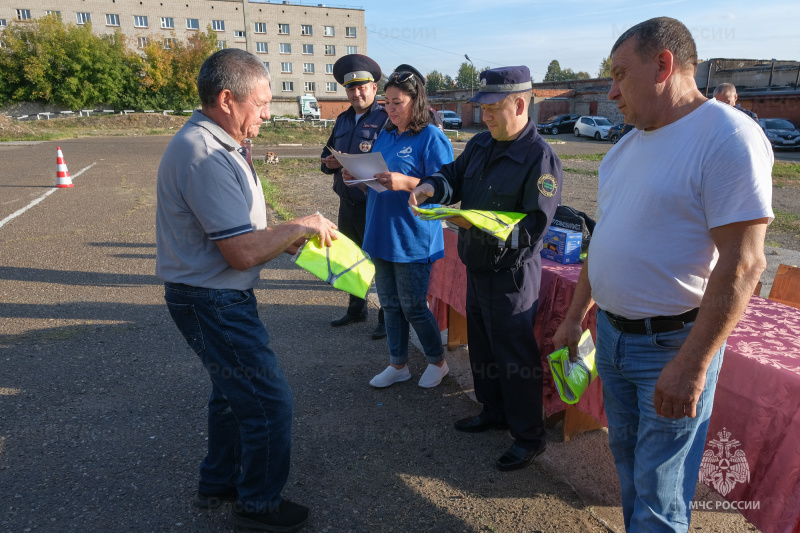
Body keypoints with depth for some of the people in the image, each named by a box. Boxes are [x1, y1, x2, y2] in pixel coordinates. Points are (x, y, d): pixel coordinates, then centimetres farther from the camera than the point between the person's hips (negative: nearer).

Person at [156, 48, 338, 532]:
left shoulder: (218, 143, 9)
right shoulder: (203, 155, -25)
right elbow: (243, 252, -27)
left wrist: (284, 235, 4)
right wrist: (298, 228, -13)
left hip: (222, 297, 11)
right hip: (213, 304, -11)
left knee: (234, 391, 24)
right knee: (268, 402, 0)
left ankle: (218, 483, 44)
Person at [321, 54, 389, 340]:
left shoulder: (385, 119, -10)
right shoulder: (343, 120, 13)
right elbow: (326, 156, 17)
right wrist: (330, 163, -6)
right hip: (346, 203, 8)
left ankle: (387, 318, 18)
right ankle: (356, 309, 37)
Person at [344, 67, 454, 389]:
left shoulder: (431, 138, -10)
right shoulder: (385, 136, 12)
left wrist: (404, 182, -27)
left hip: (413, 238, -7)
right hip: (381, 234, 7)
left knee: (413, 307, 3)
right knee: (390, 304, 14)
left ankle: (437, 362, 25)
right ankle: (398, 364, 29)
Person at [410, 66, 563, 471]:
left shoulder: (540, 158, -18)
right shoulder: (481, 144, 7)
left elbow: (533, 228, -23)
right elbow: (455, 174, 12)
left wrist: (484, 225, -35)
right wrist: (432, 186, -11)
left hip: (511, 274, -8)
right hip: (476, 266, 9)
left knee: (514, 354, 2)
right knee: (481, 345, 21)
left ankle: (529, 437, 20)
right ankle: (493, 411, 41)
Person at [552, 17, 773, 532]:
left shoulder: (728, 136, -17)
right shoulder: (627, 145, 9)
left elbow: (743, 262, -22)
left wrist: (692, 364, -23)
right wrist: (575, 316, 17)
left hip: (673, 344, -7)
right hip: (612, 333, 8)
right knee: (626, 456, 21)